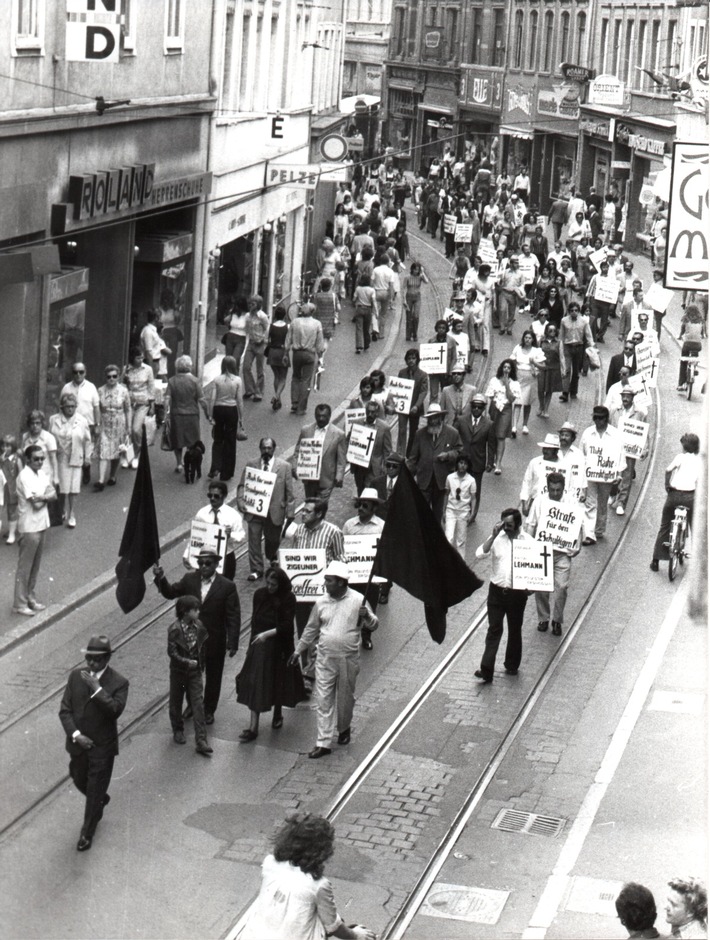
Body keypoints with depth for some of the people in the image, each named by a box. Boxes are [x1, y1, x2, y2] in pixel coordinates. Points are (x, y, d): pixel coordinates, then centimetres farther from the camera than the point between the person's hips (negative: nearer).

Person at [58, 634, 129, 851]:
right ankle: (100, 801, 55)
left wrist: (97, 688, -34)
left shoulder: (118, 683, -16)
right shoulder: (76, 675, -5)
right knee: (79, 781, 23)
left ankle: (87, 833, 24)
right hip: (78, 743, 4)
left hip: (102, 746, -4)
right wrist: (75, 734, -16)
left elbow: (115, 710, -31)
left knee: (95, 791, 6)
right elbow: (65, 709, -4)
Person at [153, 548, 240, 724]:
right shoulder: (189, 579, -5)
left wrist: (232, 643, -17)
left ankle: (209, 710, 33)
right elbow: (170, 593, -1)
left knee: (213, 678, 14)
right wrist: (160, 578, -20)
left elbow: (233, 617, -14)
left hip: (214, 642, -3)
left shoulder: (227, 586, -15)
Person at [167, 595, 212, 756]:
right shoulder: (175, 629, -18)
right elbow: (172, 652, -18)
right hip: (178, 671, -3)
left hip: (195, 671, 3)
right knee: (176, 702, 15)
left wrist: (200, 665, 9)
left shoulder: (199, 627, -5)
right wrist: (187, 662, -23)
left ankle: (201, 741, -5)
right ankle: (178, 730, 38)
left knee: (198, 706, -3)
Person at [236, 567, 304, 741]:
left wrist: (268, 633, -26)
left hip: (278, 647, -2)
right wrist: (255, 639, 11)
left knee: (277, 682, 14)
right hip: (259, 644, 2)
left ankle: (278, 715, 41)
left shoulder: (288, 598, -12)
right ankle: (253, 728, -2)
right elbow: (255, 618, 9)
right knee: (255, 685, -3)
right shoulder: (259, 594, -2)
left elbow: (287, 625, -16)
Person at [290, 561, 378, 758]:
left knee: (346, 698, 14)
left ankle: (344, 728, 40)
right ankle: (323, 743, 3)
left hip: (348, 660, -2)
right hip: (325, 659, 2)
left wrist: (367, 616, -27)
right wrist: (298, 651, 16)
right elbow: (311, 629, 13)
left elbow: (373, 626, -5)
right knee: (324, 701, 0)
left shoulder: (358, 601, -7)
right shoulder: (321, 603, 1)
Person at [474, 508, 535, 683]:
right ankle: (486, 670, -5)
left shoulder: (527, 541, -5)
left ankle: (512, 665, 31)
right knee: (494, 630, -2)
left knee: (515, 630, 14)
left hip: (517, 592, 0)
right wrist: (493, 536, -20)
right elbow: (480, 554, -13)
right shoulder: (497, 538, -2)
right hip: (497, 590, 0)